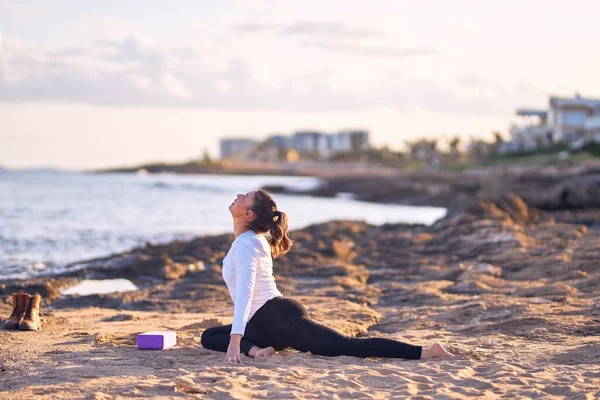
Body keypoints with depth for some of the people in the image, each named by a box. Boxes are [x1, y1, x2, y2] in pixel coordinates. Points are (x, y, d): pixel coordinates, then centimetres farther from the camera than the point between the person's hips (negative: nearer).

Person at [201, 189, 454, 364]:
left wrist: (235, 341, -35)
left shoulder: (245, 244, -13)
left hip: (281, 318, -11)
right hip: (267, 323, 11)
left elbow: (245, 292, -27)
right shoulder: (254, 240, 21)